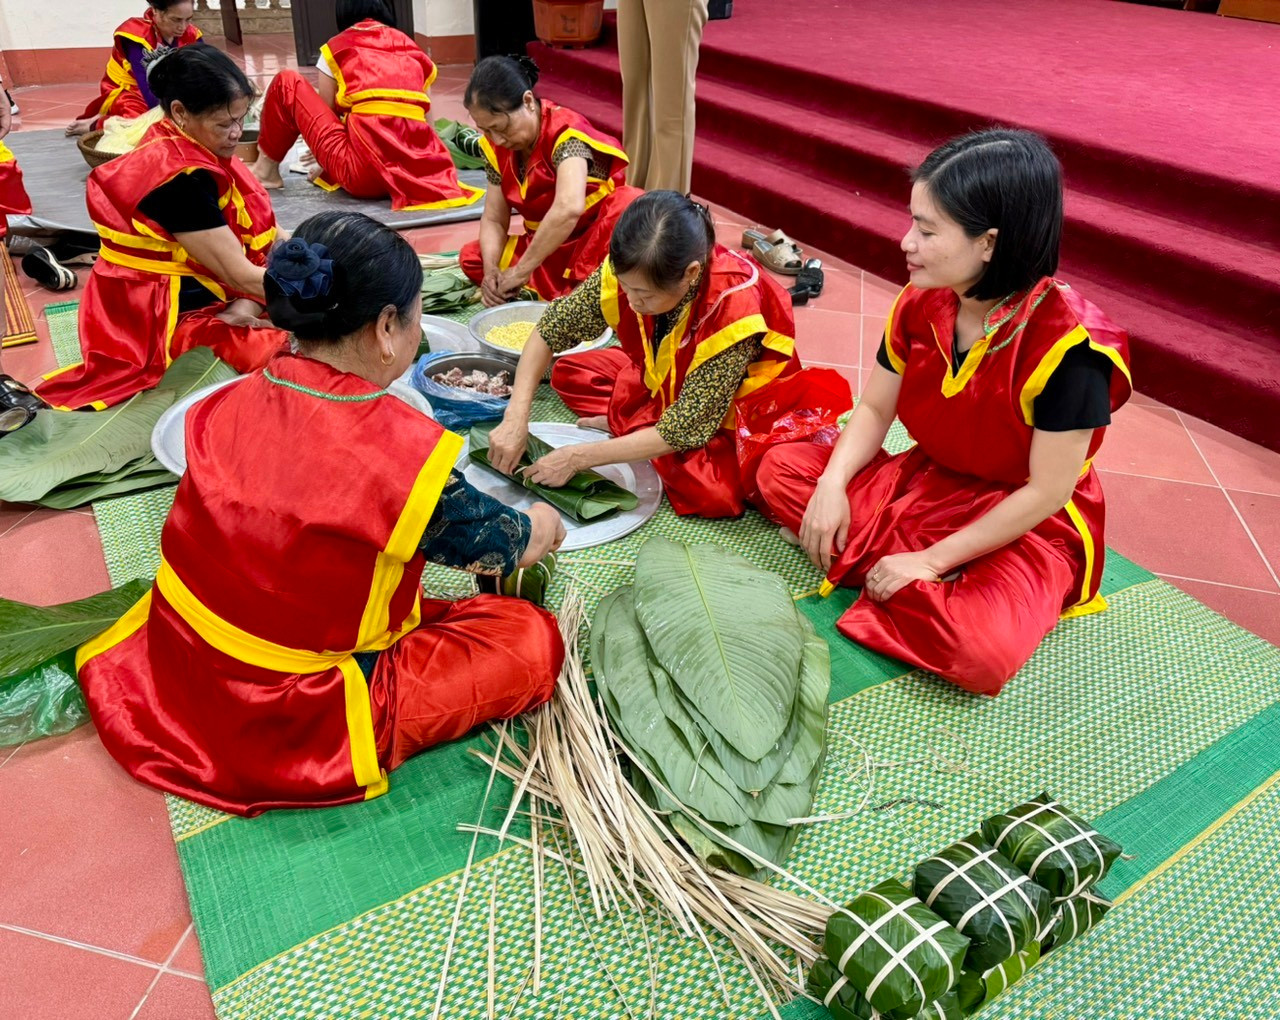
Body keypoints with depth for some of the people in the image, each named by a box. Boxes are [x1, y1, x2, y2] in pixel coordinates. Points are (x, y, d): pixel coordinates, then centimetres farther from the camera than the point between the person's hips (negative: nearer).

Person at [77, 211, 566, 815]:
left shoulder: (228, 406, -7)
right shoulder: (403, 450, -26)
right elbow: (500, 548, -8)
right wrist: (544, 524, 17)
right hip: (289, 732, -7)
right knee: (533, 640, -1)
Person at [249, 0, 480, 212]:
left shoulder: (336, 48, 14)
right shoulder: (411, 48, 23)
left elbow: (326, 114, 20)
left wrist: (325, 164, 38)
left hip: (364, 172, -4)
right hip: (417, 170, 4)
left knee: (287, 83, 19)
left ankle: (267, 171, 27)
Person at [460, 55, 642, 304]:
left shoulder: (564, 132, -23)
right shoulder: (495, 148, -2)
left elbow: (569, 208, -41)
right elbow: (494, 220, 0)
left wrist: (521, 271, -37)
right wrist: (491, 270, -22)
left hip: (598, 242, -7)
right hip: (549, 249, 7)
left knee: (628, 203, -35)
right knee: (471, 256, -8)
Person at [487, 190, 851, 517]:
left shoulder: (733, 306, -37)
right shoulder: (632, 273, -24)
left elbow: (684, 431, -32)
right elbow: (549, 330, -13)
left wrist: (578, 458, -31)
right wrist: (515, 419, -26)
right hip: (667, 384, 5)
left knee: (708, 491, -32)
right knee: (569, 373, -3)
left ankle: (624, 425, -9)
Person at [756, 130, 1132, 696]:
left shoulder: (1068, 346, -27)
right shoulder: (920, 304, -9)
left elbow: (1046, 492, -21)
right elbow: (874, 410, 1)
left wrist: (932, 560, -19)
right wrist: (833, 484, -17)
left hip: (1031, 523, -6)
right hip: (929, 480, 7)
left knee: (979, 652, -35)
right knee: (781, 469, -7)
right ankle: (907, 582, -11)